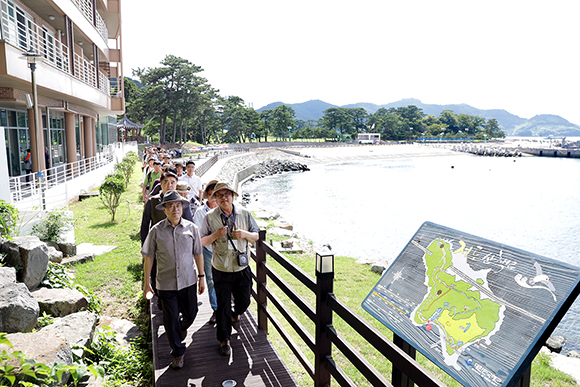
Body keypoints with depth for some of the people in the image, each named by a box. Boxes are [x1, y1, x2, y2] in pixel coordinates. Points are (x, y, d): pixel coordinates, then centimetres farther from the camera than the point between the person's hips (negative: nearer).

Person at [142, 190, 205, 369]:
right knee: (171, 319, 7)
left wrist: (201, 277, 7)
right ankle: (178, 353, 27)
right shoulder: (156, 231, -8)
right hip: (166, 283, -1)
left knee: (190, 314, 15)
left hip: (188, 281, 1)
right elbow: (148, 257, 0)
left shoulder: (191, 228, -5)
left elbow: (198, 254, 4)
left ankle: (182, 327, 51)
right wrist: (147, 283, 3)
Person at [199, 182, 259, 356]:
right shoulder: (210, 217, -6)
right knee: (223, 306, 5)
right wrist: (216, 234, -20)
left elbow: (256, 236, 4)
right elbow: (202, 242, -3)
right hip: (221, 270, -2)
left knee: (244, 301, 13)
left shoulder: (245, 214, -2)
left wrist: (245, 234, -17)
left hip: (242, 268, 2)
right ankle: (224, 340, 24)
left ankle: (235, 314, 50)